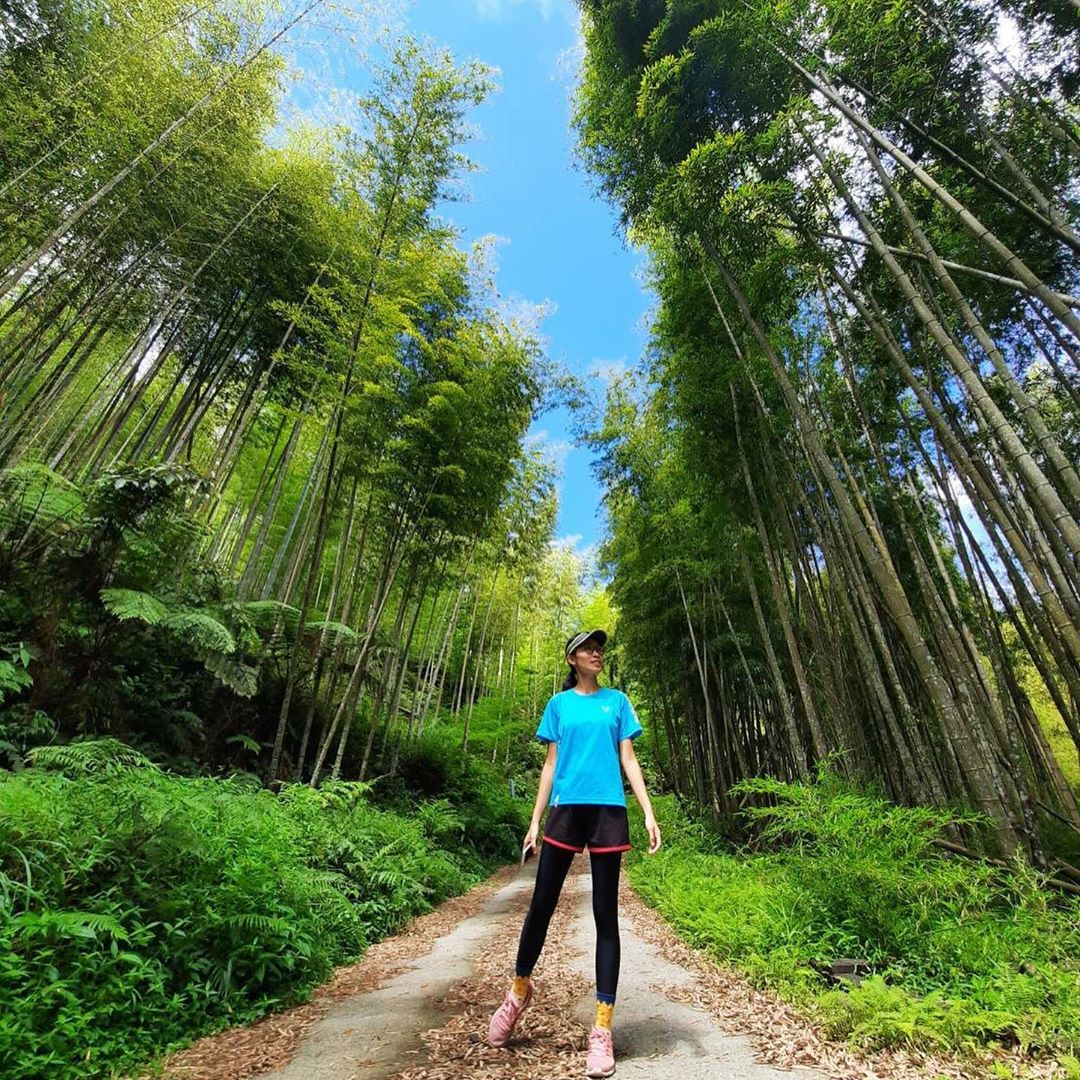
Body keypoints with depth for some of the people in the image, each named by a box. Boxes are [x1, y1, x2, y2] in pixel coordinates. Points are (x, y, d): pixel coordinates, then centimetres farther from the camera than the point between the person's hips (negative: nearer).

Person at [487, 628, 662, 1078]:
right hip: (565, 809, 1)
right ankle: (519, 989, 34)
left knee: (606, 915, 5)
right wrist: (535, 820, 6)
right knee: (541, 905, 9)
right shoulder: (559, 704, 8)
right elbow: (551, 764, 8)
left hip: (608, 810, 0)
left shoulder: (617, 700, 8)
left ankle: (602, 1028, 17)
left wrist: (649, 813, -2)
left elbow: (628, 759, 6)